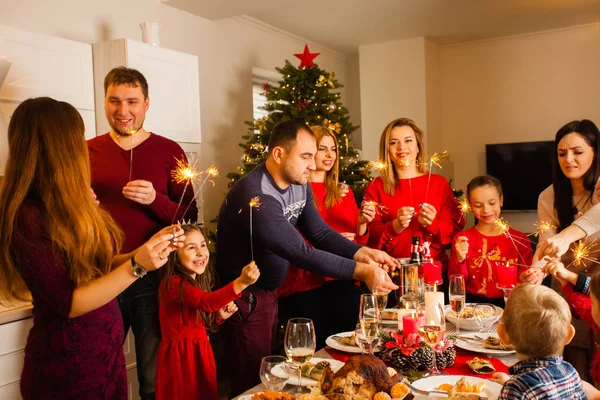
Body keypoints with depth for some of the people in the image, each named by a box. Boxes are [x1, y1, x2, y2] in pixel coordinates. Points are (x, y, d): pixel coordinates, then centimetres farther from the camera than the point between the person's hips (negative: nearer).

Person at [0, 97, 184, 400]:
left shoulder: (67, 206, 4)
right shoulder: (27, 217, -21)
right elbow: (68, 304, -21)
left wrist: (149, 249, -1)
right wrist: (136, 267, -24)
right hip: (67, 370, -8)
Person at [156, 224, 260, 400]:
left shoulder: (198, 283, 8)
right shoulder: (173, 283, -20)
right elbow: (206, 302, -38)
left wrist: (219, 316, -4)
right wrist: (241, 282, -50)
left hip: (201, 353, 8)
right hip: (180, 356, -8)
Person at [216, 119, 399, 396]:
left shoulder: (300, 185, 0)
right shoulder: (255, 196, -30)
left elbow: (320, 233, 1)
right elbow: (301, 253, -33)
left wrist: (363, 253, -15)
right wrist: (362, 271, -32)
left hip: (269, 291, 9)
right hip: (244, 298, -8)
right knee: (253, 384, 5)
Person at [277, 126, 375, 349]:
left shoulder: (344, 191, 15)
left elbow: (358, 242, 13)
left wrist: (362, 223, -7)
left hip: (342, 280, 4)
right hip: (304, 281, -4)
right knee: (312, 348, -8)